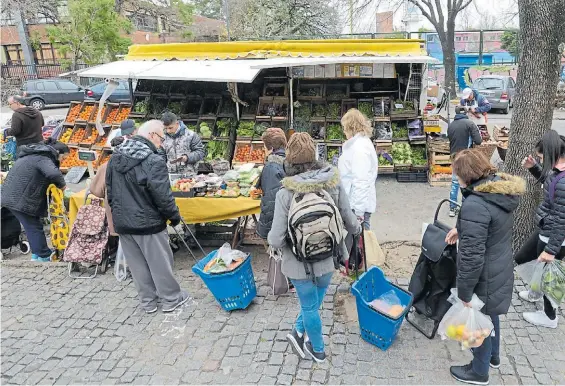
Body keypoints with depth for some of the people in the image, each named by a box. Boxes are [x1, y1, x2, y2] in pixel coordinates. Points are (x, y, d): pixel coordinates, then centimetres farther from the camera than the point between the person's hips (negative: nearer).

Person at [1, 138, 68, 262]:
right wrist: (62, 184, -18)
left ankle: (37, 253, 27)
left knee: (33, 225, 18)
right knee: (34, 227, -1)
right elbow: (54, 173, -39)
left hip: (12, 194, 10)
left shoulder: (36, 153, 13)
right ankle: (44, 256, 8)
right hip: (19, 199, -10)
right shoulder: (43, 158, -20)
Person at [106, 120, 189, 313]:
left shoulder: (115, 157, 3)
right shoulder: (154, 161, -22)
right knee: (160, 262, 10)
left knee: (137, 264, 17)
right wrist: (175, 216, -6)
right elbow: (162, 197, -22)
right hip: (147, 223, -6)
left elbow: (110, 191, 11)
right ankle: (171, 299, 25)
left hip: (122, 223, 7)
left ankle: (148, 301, 30)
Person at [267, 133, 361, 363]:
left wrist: (271, 238, 2)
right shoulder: (334, 184, -16)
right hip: (327, 259, 3)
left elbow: (276, 241, -22)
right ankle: (299, 332, 48)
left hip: (301, 263, -2)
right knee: (313, 302, 30)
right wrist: (357, 229, 18)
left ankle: (318, 350, 42)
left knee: (310, 307, 21)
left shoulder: (285, 194, -23)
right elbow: (350, 222, -5)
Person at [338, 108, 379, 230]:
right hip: (359, 203, 10)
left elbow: (361, 181, -23)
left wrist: (358, 211, -23)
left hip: (357, 206, -10)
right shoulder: (363, 142, 15)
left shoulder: (359, 148, -17)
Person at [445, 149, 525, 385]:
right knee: (490, 316, 29)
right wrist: (460, 228, 14)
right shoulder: (503, 189, -3)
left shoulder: (475, 204, -31)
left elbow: (472, 256, -30)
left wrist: (464, 293, -20)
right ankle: (493, 356, 52)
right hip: (500, 270, 9)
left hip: (484, 277, -9)